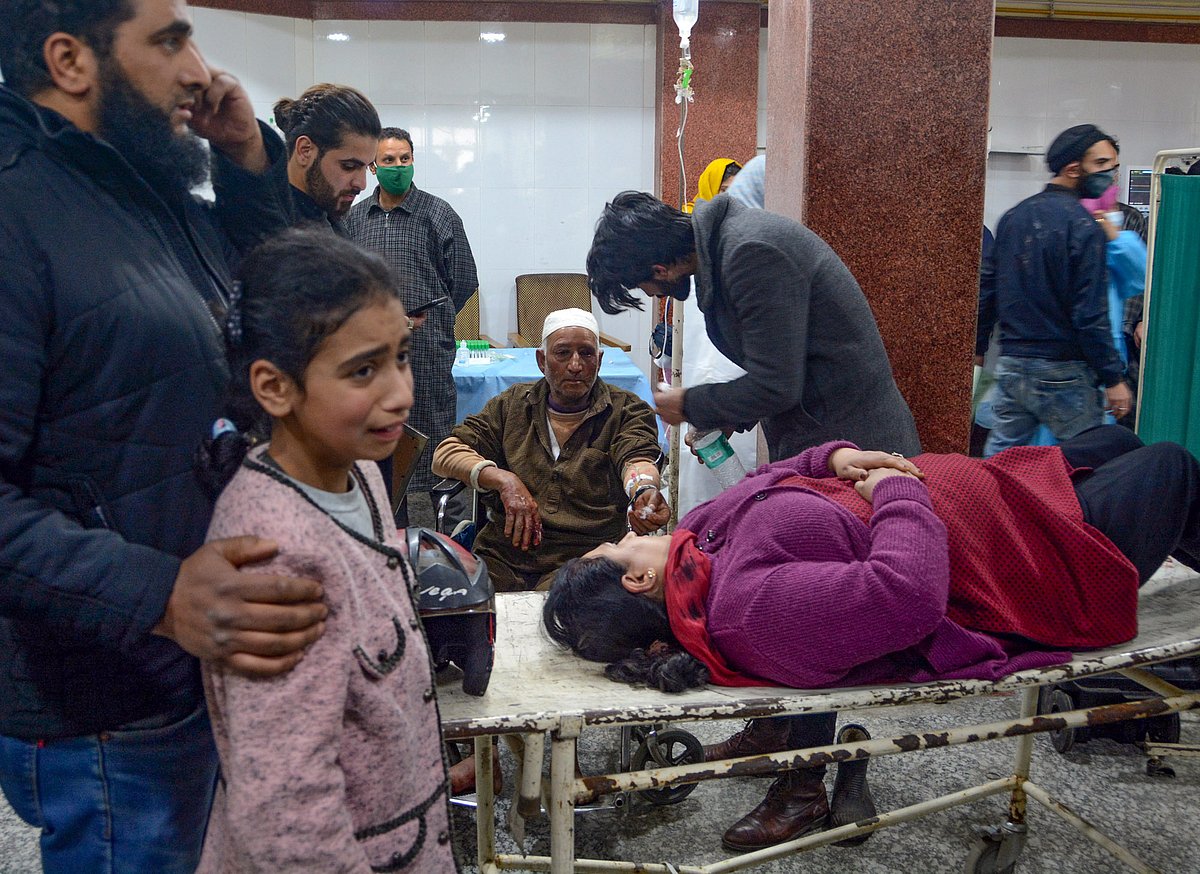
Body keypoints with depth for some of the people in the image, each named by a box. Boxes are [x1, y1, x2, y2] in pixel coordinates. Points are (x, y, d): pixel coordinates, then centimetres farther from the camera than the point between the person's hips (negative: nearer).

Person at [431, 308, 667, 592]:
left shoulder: (626, 411, 11)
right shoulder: (513, 404, 18)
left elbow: (637, 459, -10)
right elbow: (446, 454, 11)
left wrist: (644, 491, -36)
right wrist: (503, 480, -9)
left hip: (584, 558, -3)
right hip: (502, 555, 3)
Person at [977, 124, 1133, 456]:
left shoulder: (1013, 216, 9)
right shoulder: (1084, 227, -13)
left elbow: (987, 288, 14)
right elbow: (1090, 314, -16)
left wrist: (978, 345, 24)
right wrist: (1113, 378, -11)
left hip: (1010, 364, 7)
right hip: (1062, 372, -7)